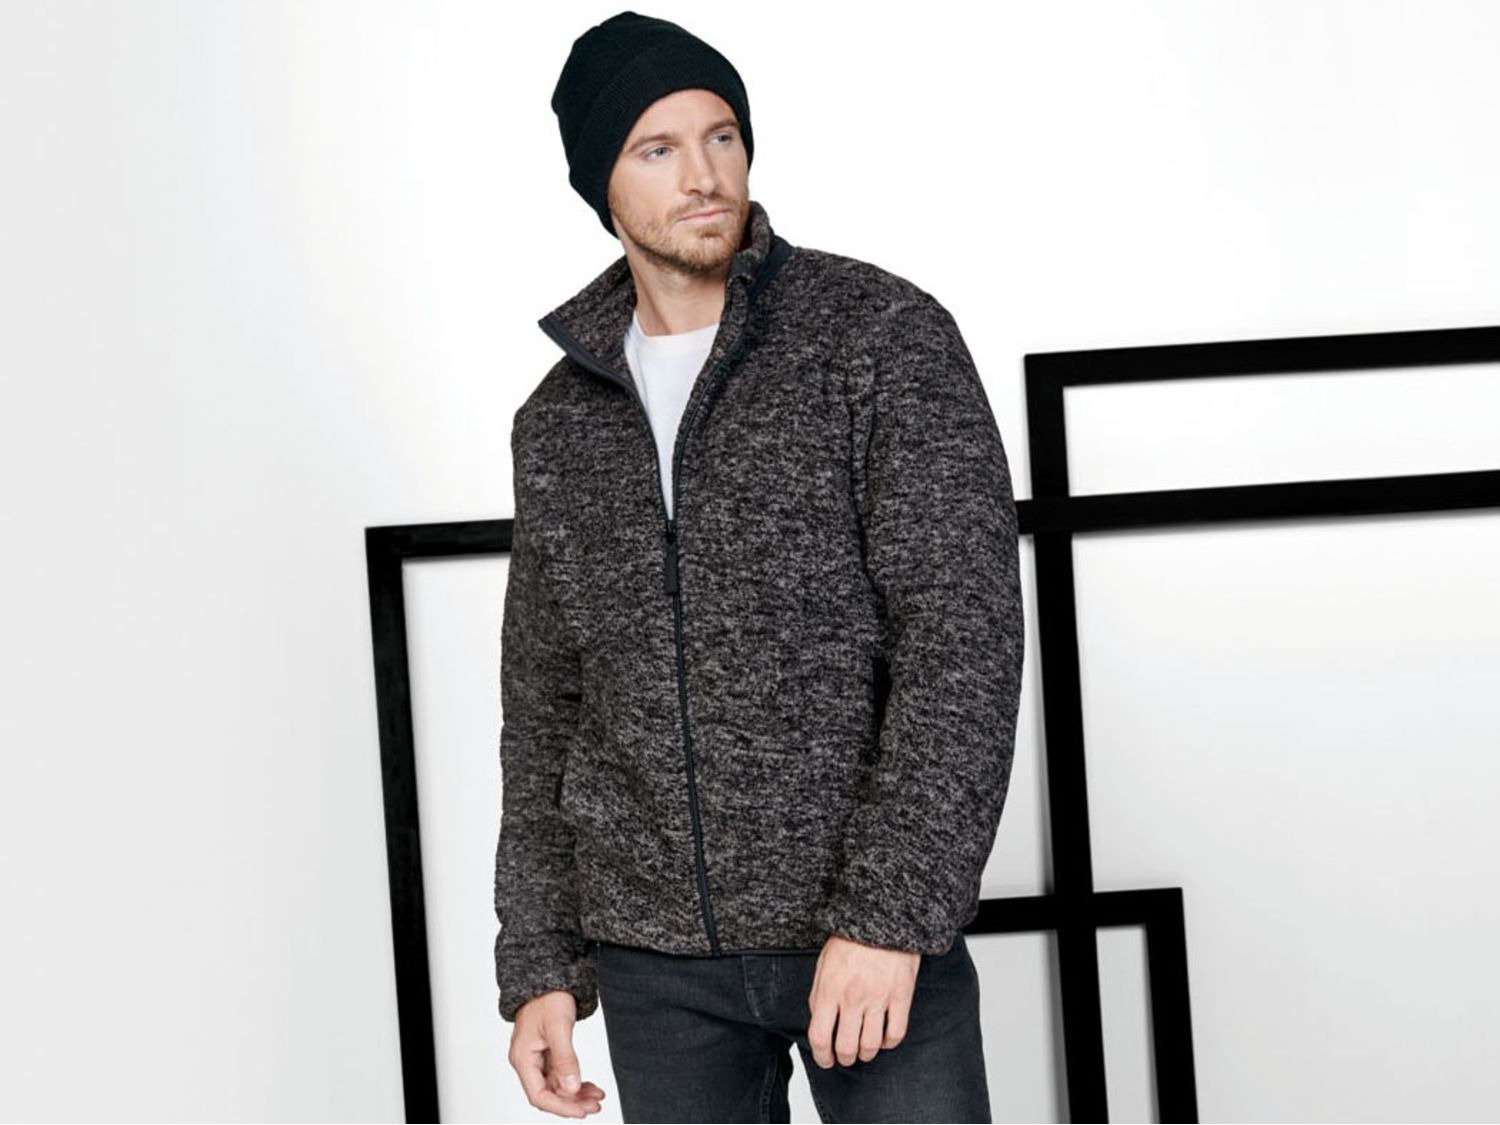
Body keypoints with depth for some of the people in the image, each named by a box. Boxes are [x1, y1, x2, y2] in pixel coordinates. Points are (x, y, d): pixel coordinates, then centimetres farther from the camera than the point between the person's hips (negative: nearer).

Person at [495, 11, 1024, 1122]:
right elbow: (544, 708, 13)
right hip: (654, 957, 4)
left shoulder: (885, 335, -7)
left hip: (876, 935, -4)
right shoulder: (558, 424, 8)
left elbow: (965, 631, -14)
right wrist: (539, 967, 9)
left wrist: (889, 915, -20)